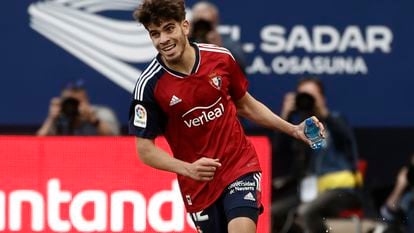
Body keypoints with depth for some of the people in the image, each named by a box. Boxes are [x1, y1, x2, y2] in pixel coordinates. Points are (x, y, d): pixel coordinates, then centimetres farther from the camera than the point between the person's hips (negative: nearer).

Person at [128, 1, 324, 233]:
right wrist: (188, 169, -24)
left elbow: (246, 105, 13)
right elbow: (145, 149, -9)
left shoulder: (221, 58, -5)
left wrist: (293, 129, 6)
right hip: (198, 185, 0)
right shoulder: (149, 85, -13)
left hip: (241, 166, 0)